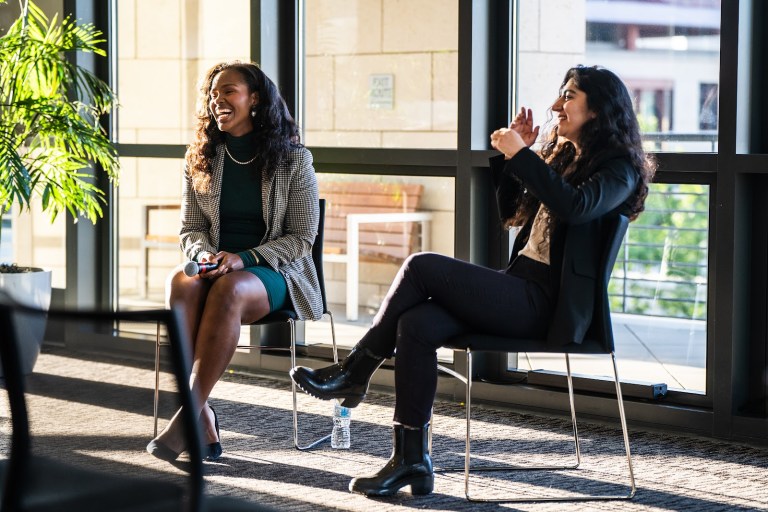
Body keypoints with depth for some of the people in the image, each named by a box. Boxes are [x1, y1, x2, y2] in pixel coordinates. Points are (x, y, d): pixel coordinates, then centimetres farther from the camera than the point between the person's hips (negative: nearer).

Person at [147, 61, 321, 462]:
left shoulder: (293, 160, 1)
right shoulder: (200, 159, 12)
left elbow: (302, 238, -2)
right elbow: (190, 229, 14)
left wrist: (243, 258, -16)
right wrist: (204, 254, -10)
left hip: (274, 273, -3)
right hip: (215, 265, 3)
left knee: (228, 289, -39)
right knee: (181, 283, -35)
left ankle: (186, 417, -39)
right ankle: (204, 423, -39)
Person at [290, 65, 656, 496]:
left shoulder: (617, 169, -4)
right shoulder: (564, 156, 23)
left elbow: (574, 207, -25)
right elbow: (512, 213, 27)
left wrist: (520, 155, -19)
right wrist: (511, 156, 14)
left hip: (546, 303, -8)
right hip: (520, 289, 8)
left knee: (421, 266, -19)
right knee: (416, 323, -18)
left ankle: (356, 373, -4)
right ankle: (412, 461, -17)